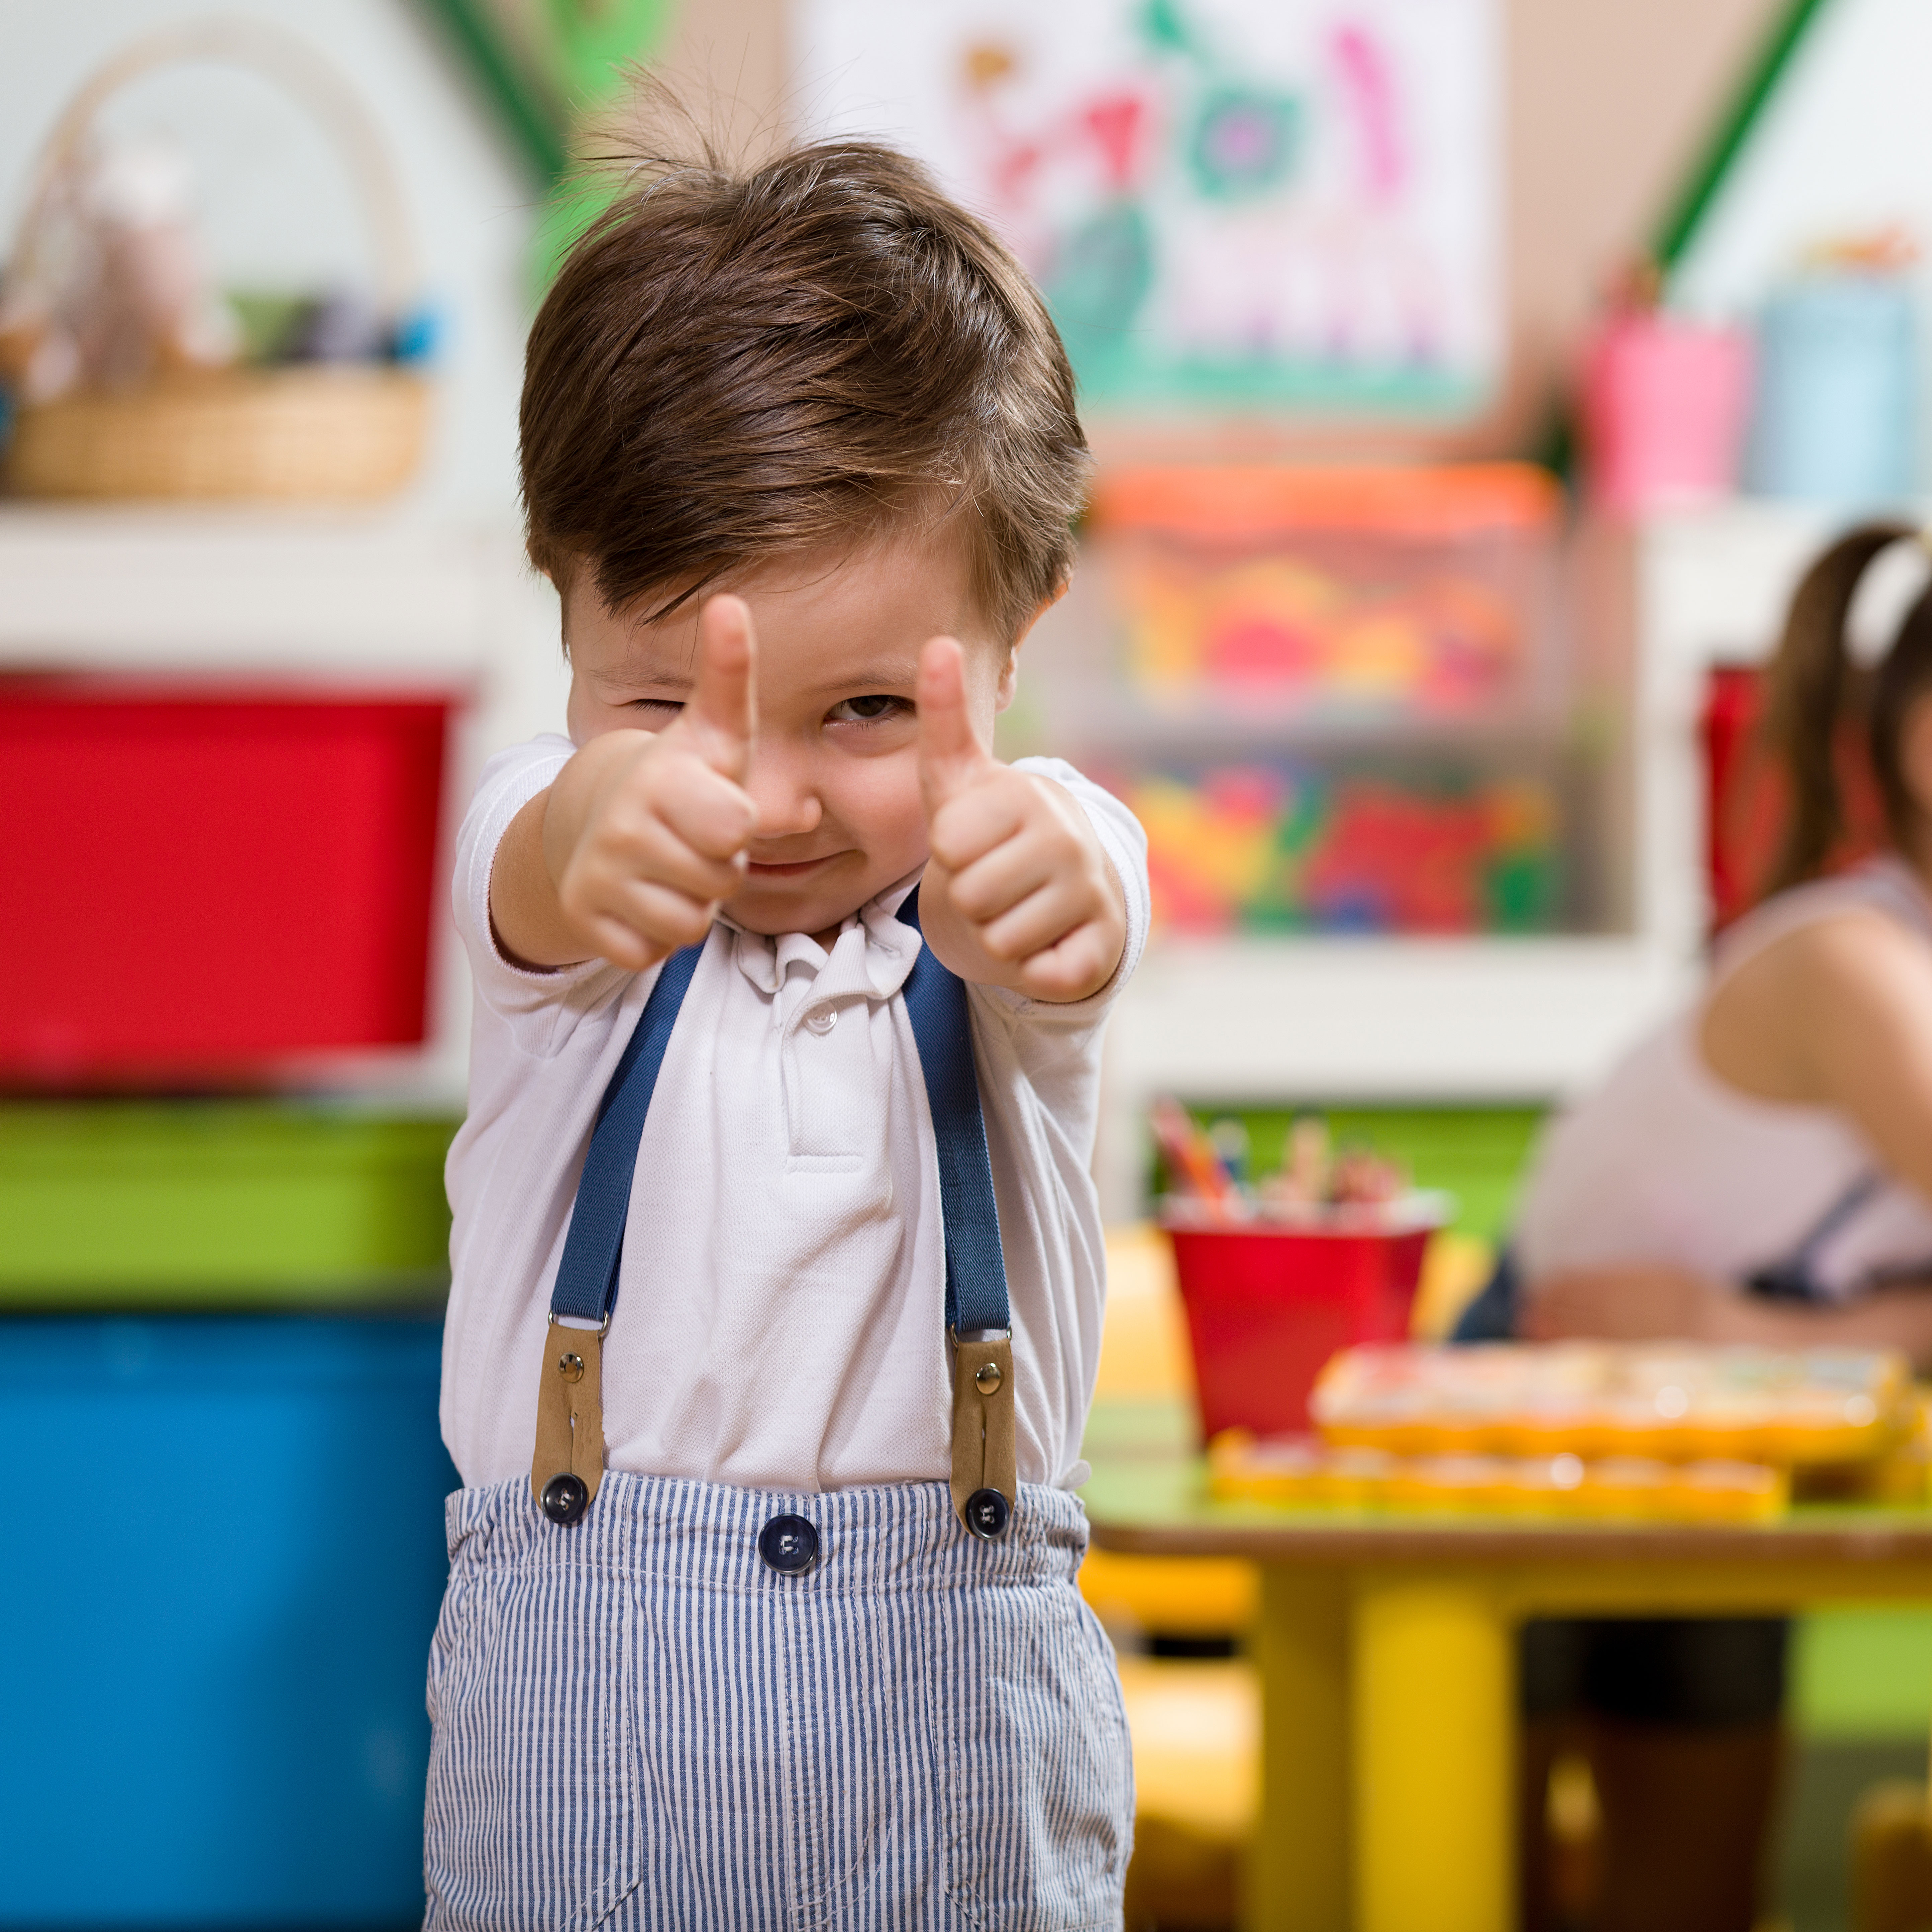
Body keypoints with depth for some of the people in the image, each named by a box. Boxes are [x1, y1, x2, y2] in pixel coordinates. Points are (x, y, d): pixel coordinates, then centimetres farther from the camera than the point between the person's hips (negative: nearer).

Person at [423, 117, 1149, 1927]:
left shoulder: (1034, 847, -6)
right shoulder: (549, 849, -5)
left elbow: (1067, 929, -30)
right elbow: (538, 881, -30)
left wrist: (1026, 870, -55)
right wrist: (610, 826, -55)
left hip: (947, 1693, 0)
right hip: (574, 1687, 0)